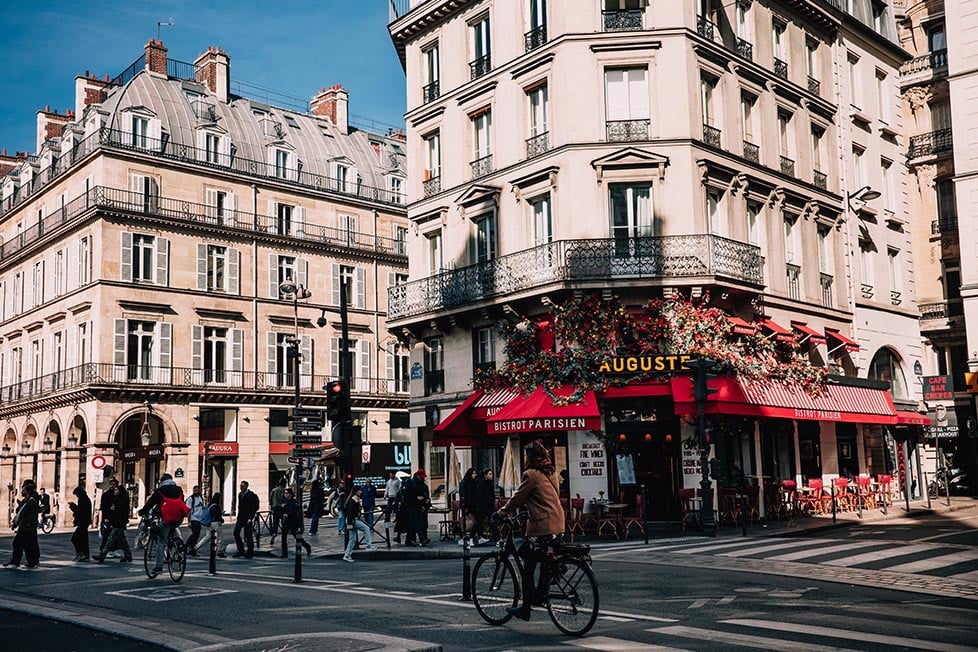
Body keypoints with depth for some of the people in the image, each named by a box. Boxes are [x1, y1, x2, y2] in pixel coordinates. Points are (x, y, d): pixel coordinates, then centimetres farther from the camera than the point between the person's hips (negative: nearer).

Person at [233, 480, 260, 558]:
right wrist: (238, 517, 13)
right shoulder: (240, 494, 11)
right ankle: (241, 551, 9)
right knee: (235, 532, -1)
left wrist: (250, 518, -17)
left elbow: (255, 507, -12)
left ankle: (250, 553, 9)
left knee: (248, 535, -2)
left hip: (248, 518, -7)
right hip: (240, 517, 7)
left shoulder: (251, 495, -11)